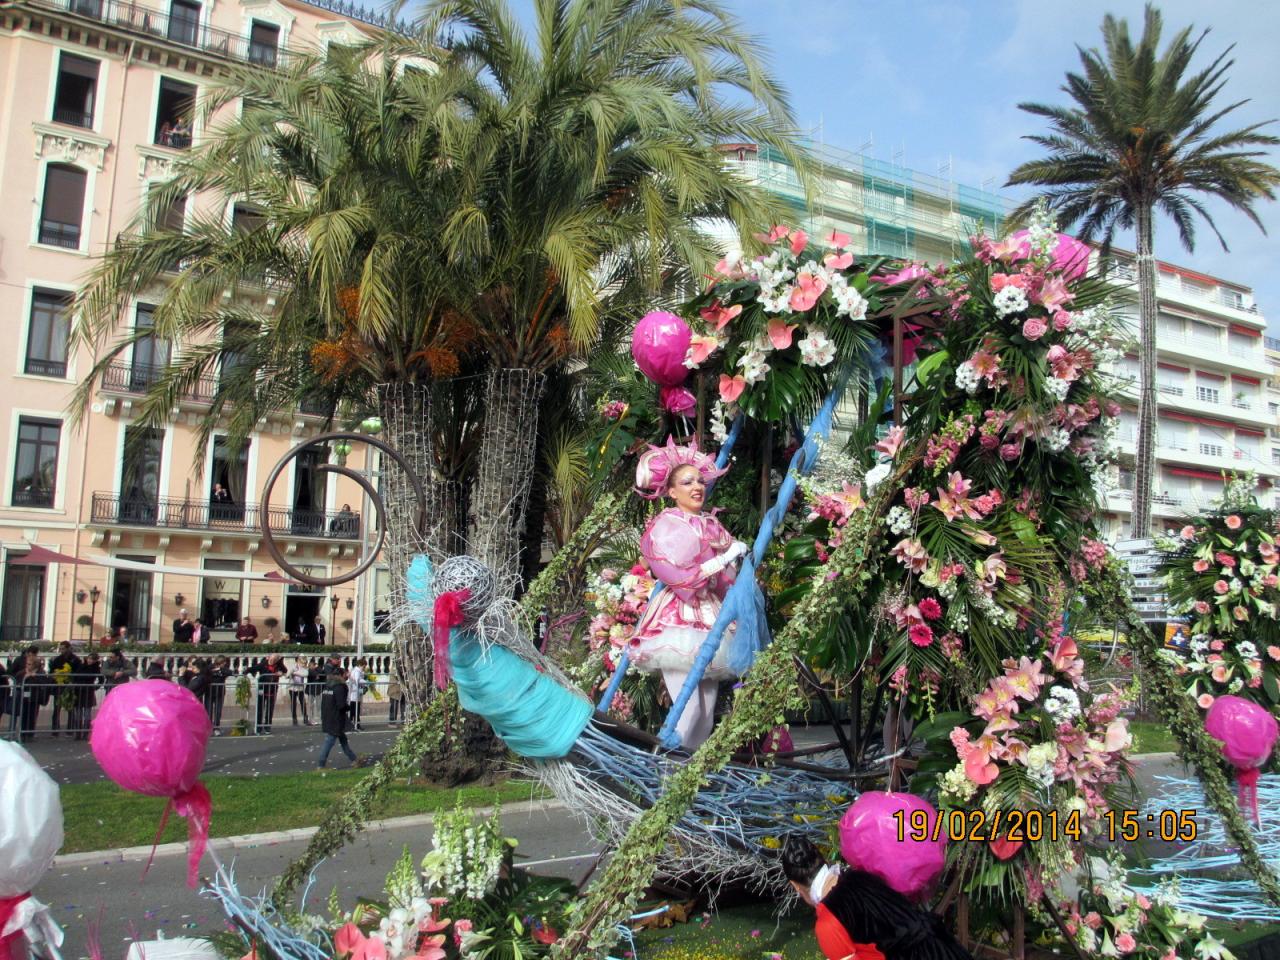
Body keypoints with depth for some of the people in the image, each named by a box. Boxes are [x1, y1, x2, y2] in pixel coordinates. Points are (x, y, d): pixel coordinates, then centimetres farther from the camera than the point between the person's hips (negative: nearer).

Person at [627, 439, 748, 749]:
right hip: (680, 622, -7)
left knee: (708, 707, 5)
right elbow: (680, 578, -14)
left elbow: (727, 578, 14)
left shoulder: (711, 524, 15)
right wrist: (725, 558, -12)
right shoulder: (665, 526, -4)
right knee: (689, 707, -14)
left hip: (711, 618, 7)